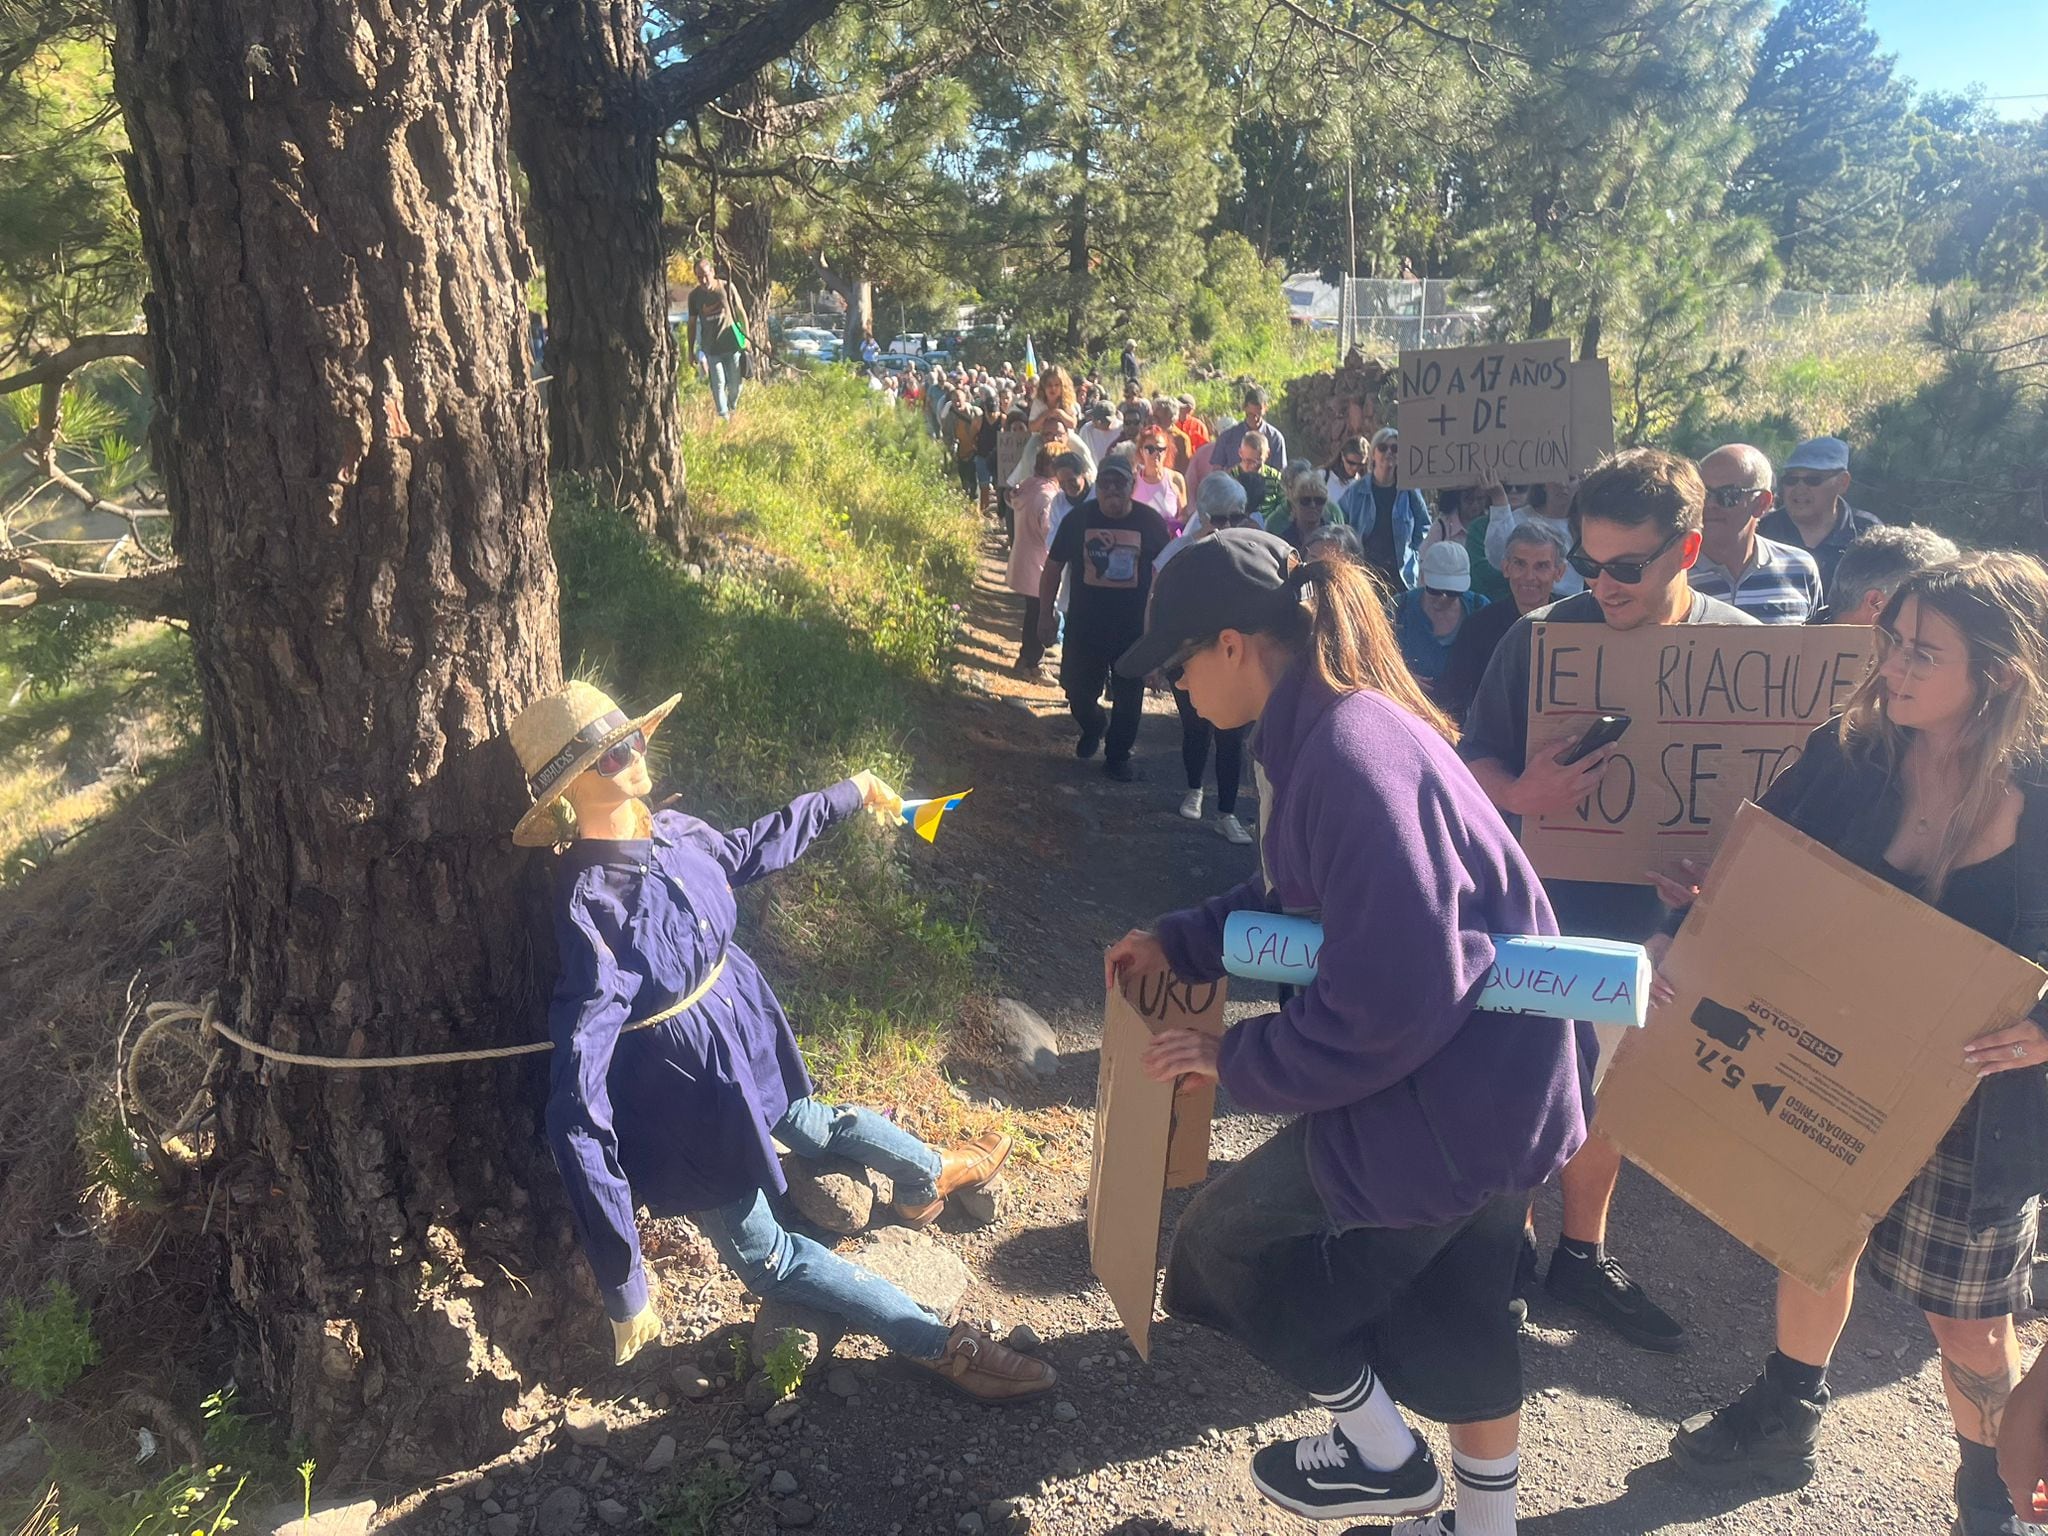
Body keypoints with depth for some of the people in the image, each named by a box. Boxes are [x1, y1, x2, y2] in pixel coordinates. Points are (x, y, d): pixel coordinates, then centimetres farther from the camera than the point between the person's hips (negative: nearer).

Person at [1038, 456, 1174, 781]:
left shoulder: (1150, 521, -5)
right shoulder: (1078, 518, -5)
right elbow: (1053, 566, 1)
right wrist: (1046, 613, 0)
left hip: (1132, 626, 0)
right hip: (1084, 623, 0)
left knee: (1129, 696, 7)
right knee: (1077, 688, 9)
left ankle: (1118, 756, 26)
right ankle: (1092, 727, 42)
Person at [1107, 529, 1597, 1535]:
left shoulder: (1350, 754, -28)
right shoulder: (1339, 726, 4)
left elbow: (1394, 999, -30)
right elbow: (1305, 897, 18)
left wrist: (1237, 1061, -17)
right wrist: (1178, 943, 11)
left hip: (1447, 1103, -9)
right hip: (1497, 1083, 10)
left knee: (1230, 1246, 10)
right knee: (1446, 1310, 26)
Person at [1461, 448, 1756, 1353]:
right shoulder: (1539, 638, -11)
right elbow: (1472, 762, -7)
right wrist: (1521, 794, -28)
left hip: (1654, 914, 3)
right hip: (1536, 905, -2)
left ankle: (1581, 1255, 40)